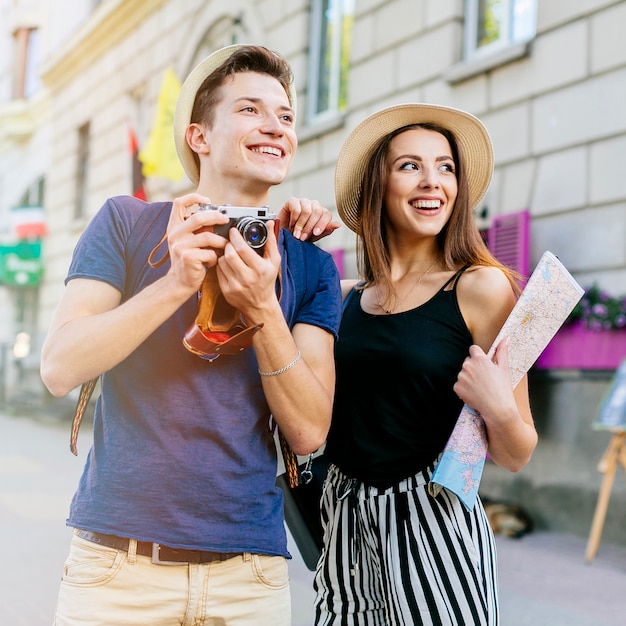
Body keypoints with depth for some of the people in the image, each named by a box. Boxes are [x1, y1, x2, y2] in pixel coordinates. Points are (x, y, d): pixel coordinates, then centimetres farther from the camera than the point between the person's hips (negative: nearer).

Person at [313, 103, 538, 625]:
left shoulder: (481, 287, -9)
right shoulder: (345, 297, 3)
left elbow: (514, 457, -5)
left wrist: (499, 409, -27)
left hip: (432, 524, -4)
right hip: (344, 522, 4)